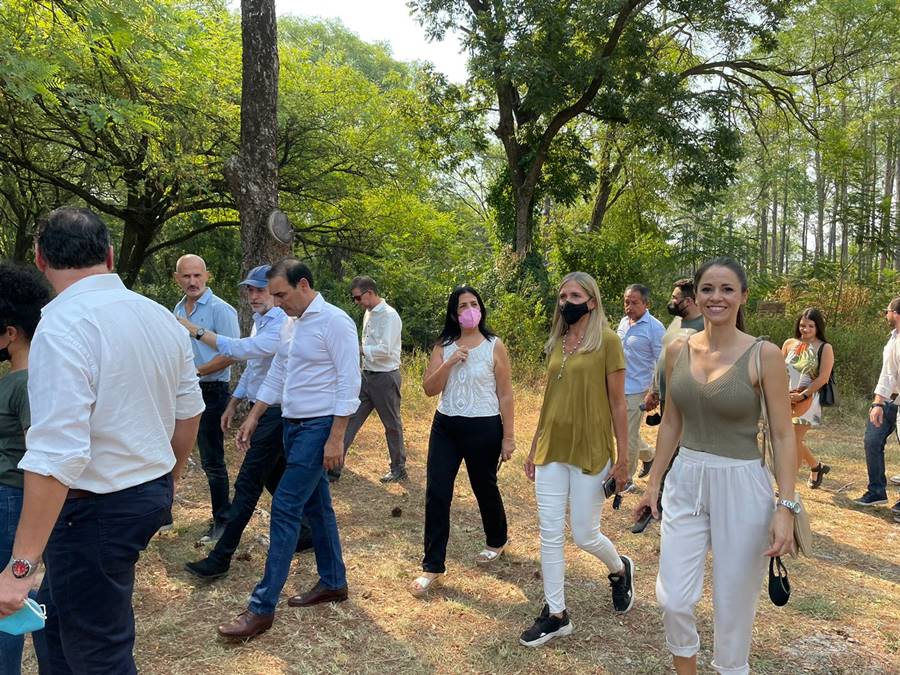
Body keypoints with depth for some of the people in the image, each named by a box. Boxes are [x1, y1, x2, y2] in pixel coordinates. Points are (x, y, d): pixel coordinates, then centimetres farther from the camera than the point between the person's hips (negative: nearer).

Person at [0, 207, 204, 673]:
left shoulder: (63, 325, -21)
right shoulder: (161, 317, 4)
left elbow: (57, 455, -27)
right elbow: (189, 411, 11)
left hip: (94, 509, -8)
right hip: (151, 494, 8)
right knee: (59, 616, 25)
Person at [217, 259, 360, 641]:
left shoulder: (334, 322, -15)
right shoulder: (292, 324, 12)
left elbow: (349, 383, -18)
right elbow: (276, 376, 18)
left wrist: (337, 438, -20)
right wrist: (253, 417, 13)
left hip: (318, 427, -9)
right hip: (293, 424, 9)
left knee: (285, 507, -9)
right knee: (316, 506, 16)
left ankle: (262, 607, 0)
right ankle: (333, 582, 30)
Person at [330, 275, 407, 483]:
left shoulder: (389, 315, -16)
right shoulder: (369, 313, 11)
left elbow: (384, 350, -23)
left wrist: (358, 349, -17)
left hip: (385, 377, -8)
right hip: (367, 375, 8)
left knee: (392, 424, 7)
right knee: (350, 419, 4)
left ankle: (399, 469, 23)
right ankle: (333, 466, 7)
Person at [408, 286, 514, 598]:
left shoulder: (494, 346, -5)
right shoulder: (443, 346, 3)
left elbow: (505, 394, -4)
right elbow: (429, 389, -2)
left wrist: (508, 436, -5)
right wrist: (449, 363, -17)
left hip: (483, 428, -3)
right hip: (445, 426, 3)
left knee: (485, 488, 14)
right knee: (436, 493, -2)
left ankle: (496, 541, 42)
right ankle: (432, 566, 8)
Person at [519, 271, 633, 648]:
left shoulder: (607, 341, -8)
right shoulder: (556, 343, 9)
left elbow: (618, 404, -7)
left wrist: (622, 458, -8)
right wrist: (534, 448, 14)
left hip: (590, 453, -5)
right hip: (551, 451, 5)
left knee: (584, 535, 6)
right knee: (550, 536, 7)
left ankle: (620, 570, 39)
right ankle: (556, 614, 22)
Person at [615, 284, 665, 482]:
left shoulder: (654, 328, -13)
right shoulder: (623, 322, 8)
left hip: (636, 391, -7)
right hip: (618, 388, 7)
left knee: (629, 437, 0)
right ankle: (649, 455, 41)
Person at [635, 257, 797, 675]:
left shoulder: (764, 355, -10)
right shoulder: (678, 351, 2)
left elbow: (783, 436, -8)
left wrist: (785, 507, -13)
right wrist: (653, 484, 11)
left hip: (741, 487, -3)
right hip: (685, 483, 3)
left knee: (733, 605, 10)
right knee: (673, 600, 5)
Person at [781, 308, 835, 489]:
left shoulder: (824, 348, -4)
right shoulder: (789, 343, 6)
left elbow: (822, 378, -10)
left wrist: (802, 395, -17)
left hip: (807, 400, -5)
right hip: (787, 398, 5)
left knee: (795, 441, -6)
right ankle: (817, 467, 39)